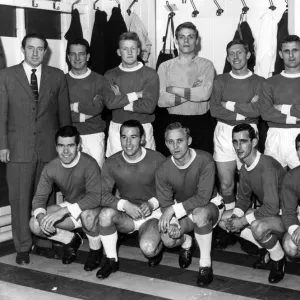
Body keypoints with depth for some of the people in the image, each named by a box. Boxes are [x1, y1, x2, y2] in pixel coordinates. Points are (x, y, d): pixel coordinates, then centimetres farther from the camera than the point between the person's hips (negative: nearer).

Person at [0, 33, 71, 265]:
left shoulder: (57, 76, 8)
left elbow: (64, 112, 10)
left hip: (49, 147, 1)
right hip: (19, 148, -1)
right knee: (20, 198, 0)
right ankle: (23, 247, 9)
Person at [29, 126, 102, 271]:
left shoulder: (89, 164, -28)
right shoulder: (51, 168, -12)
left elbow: (96, 196, -38)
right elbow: (39, 197, -6)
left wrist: (64, 211, -46)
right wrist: (41, 215, -29)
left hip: (92, 207, -5)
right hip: (69, 207, 5)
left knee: (87, 215, -41)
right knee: (35, 225, -14)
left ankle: (96, 250, -7)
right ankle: (72, 240, 12)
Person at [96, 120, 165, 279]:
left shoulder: (157, 159, -11)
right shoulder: (111, 163, -6)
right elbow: (102, 194, -10)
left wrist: (152, 203, -22)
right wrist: (124, 204, -27)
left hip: (153, 214, -2)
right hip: (126, 214, 2)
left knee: (147, 248, -30)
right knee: (106, 214, -31)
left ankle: (156, 249, 12)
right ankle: (111, 261, -9)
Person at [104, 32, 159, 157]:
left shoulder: (150, 74, -2)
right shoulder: (110, 75, 5)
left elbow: (149, 106, -12)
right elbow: (109, 103, -10)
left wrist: (120, 100, -7)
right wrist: (137, 94, -11)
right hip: (117, 128, 2)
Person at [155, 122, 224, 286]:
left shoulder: (205, 160, -27)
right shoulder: (163, 170, -15)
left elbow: (203, 197, -31)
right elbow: (165, 204, -9)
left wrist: (173, 209, -33)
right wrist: (172, 223, -29)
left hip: (210, 205, -3)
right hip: (182, 210, 4)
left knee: (199, 214, -40)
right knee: (168, 240, -24)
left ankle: (205, 265, -20)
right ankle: (186, 242, 17)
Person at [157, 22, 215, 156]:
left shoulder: (206, 64, 2)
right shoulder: (165, 66, 5)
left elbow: (205, 93, -15)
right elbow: (160, 100, -8)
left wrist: (174, 90, -9)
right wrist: (193, 92, -11)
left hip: (201, 124, -1)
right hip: (174, 123, 1)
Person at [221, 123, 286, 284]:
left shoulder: (267, 165, -27)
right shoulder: (245, 169, -1)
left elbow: (272, 207, -32)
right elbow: (243, 199, 10)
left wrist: (243, 220, -23)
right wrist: (236, 216, -11)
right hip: (266, 213, 9)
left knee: (258, 227, -38)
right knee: (224, 219, 0)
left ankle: (279, 259, -6)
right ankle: (265, 249, 9)